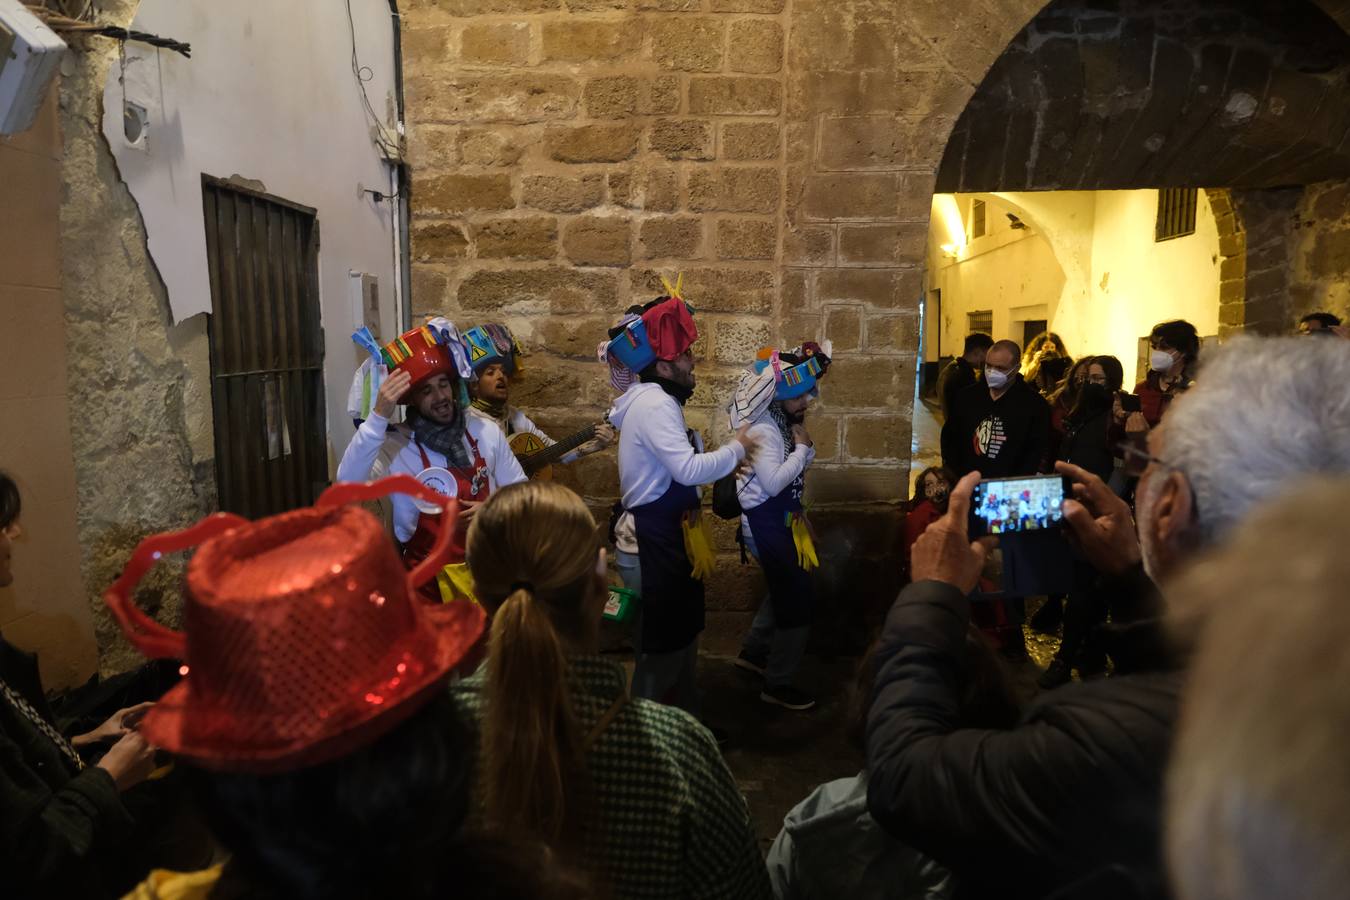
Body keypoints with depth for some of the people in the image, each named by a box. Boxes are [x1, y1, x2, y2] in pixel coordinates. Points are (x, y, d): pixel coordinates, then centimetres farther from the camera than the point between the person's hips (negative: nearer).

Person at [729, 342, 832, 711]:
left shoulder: (785, 420, 6)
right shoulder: (763, 430, -23)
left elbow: (799, 469, 16)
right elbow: (773, 482, -30)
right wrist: (802, 448, -22)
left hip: (781, 519, 10)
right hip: (767, 524, -10)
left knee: (785, 590, 24)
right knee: (798, 598, -3)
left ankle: (753, 653, 40)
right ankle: (777, 685, 10)